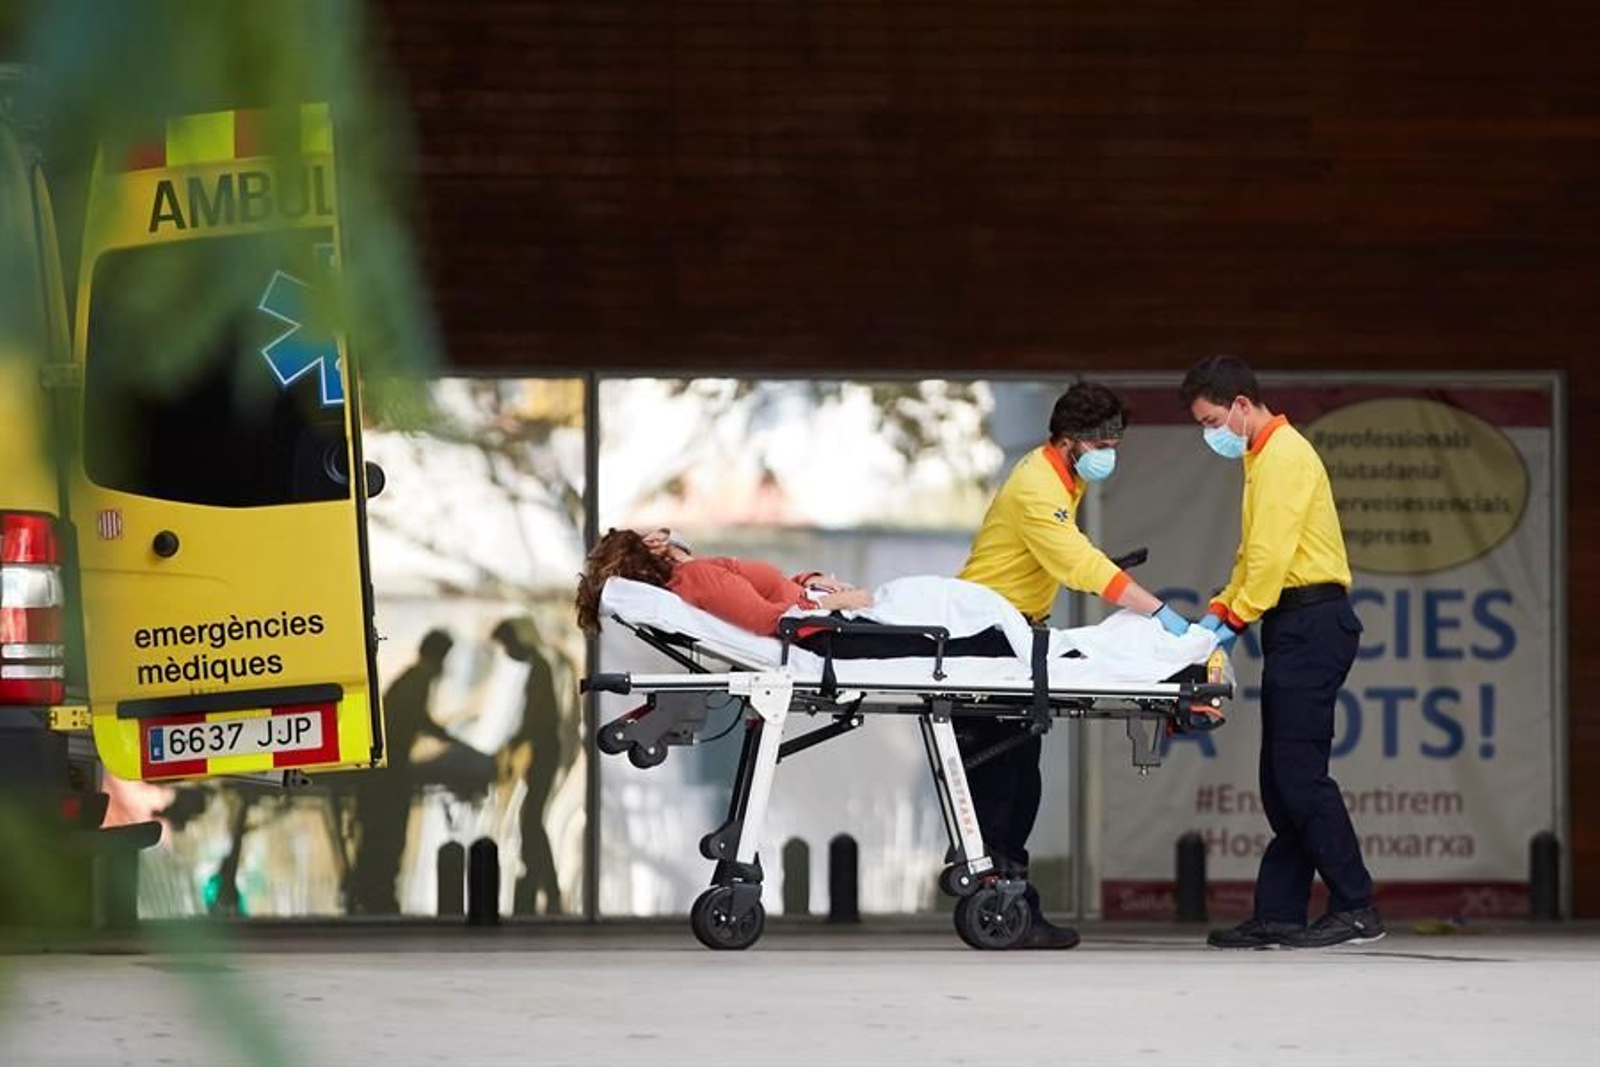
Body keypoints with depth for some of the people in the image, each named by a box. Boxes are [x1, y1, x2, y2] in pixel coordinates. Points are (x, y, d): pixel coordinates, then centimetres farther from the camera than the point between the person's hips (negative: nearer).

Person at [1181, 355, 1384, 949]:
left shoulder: (1283, 455, -10)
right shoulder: (1264, 457, 22)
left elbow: (1272, 553, -17)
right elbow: (1254, 553, 26)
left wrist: (1234, 620, -12)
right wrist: (1219, 610, 15)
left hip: (1311, 623, -11)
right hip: (1295, 628, 11)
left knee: (1299, 773, -13)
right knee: (1281, 779, 8)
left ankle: (1355, 910, -13)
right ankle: (1278, 916, 8)